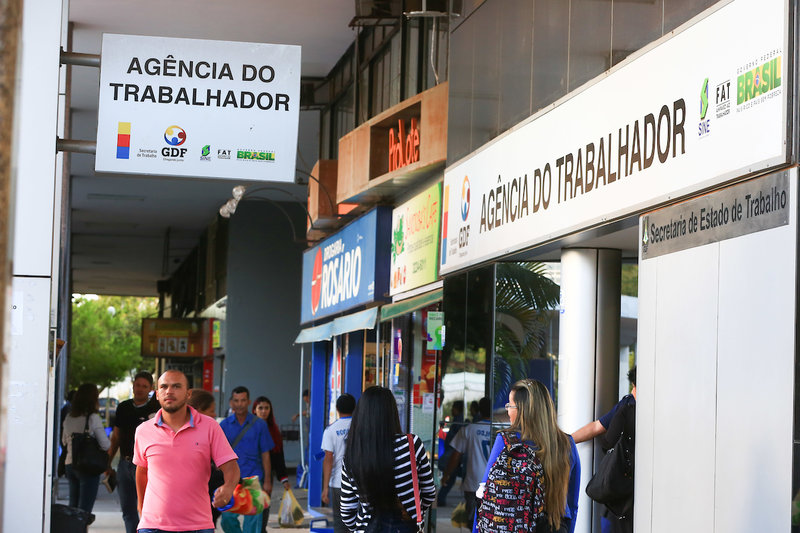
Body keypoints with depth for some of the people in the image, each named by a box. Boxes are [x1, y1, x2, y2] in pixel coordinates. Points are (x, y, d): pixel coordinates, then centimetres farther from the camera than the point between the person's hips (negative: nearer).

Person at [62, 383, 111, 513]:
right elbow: (105, 444, -10)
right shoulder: (93, 418, -12)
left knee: (73, 507, 14)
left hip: (70, 464, 6)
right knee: (84, 511, -5)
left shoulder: (69, 418, 7)